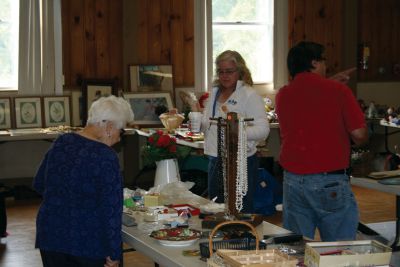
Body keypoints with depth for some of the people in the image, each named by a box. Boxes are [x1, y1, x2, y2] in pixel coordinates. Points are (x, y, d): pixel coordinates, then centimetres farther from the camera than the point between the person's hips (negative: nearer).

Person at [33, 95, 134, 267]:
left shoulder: (61, 143, 2)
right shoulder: (105, 157, -17)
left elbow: (38, 184, 14)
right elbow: (111, 210, -20)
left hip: (50, 236, 6)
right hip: (89, 243, -6)